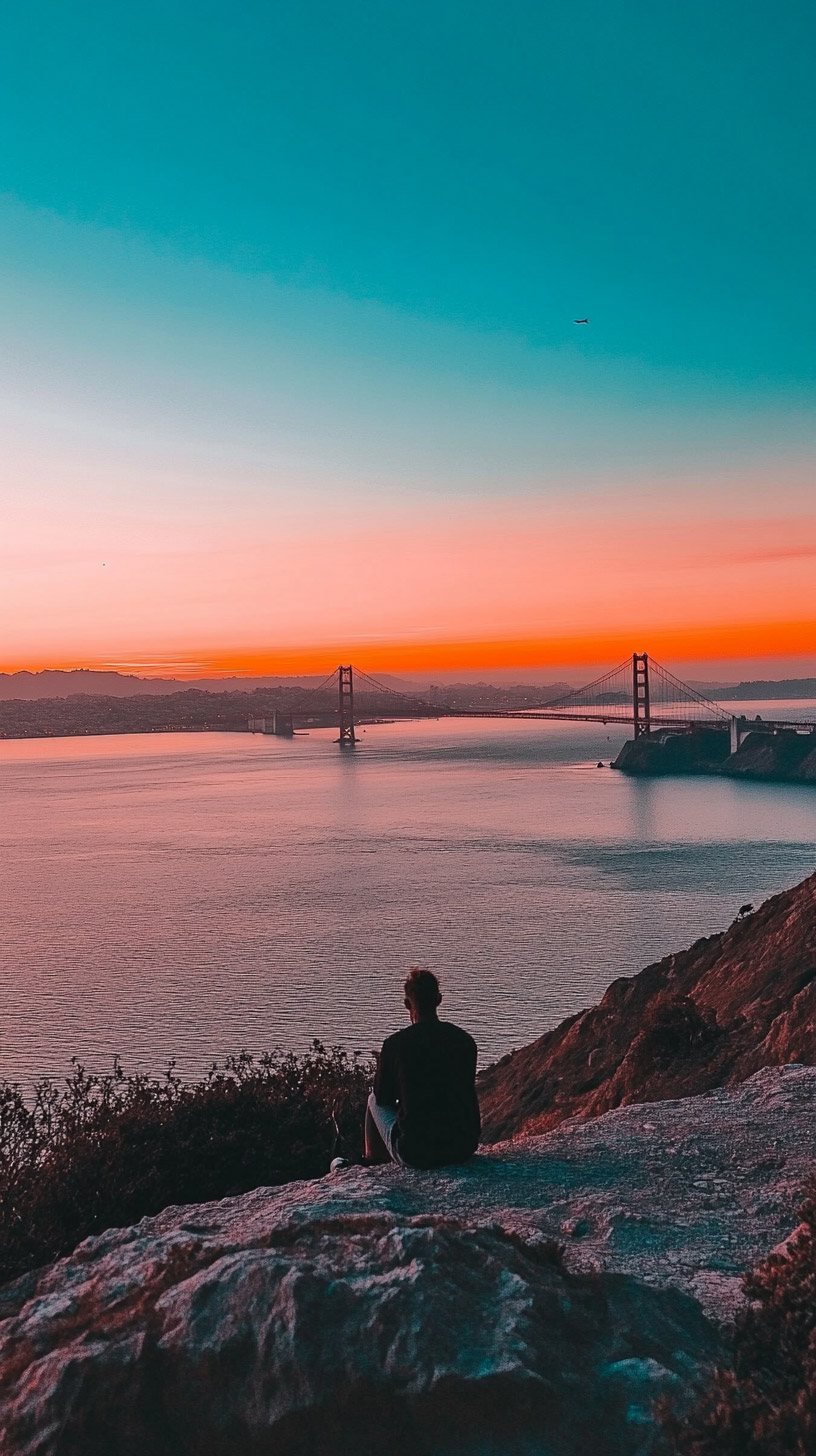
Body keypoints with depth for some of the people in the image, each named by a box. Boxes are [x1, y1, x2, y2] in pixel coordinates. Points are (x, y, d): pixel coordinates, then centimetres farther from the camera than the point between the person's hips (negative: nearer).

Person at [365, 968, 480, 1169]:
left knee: (373, 1101, 24)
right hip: (465, 1148, 3)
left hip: (415, 1154, -3)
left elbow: (382, 1097, 5)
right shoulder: (465, 1040, 1)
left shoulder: (395, 1043, -9)